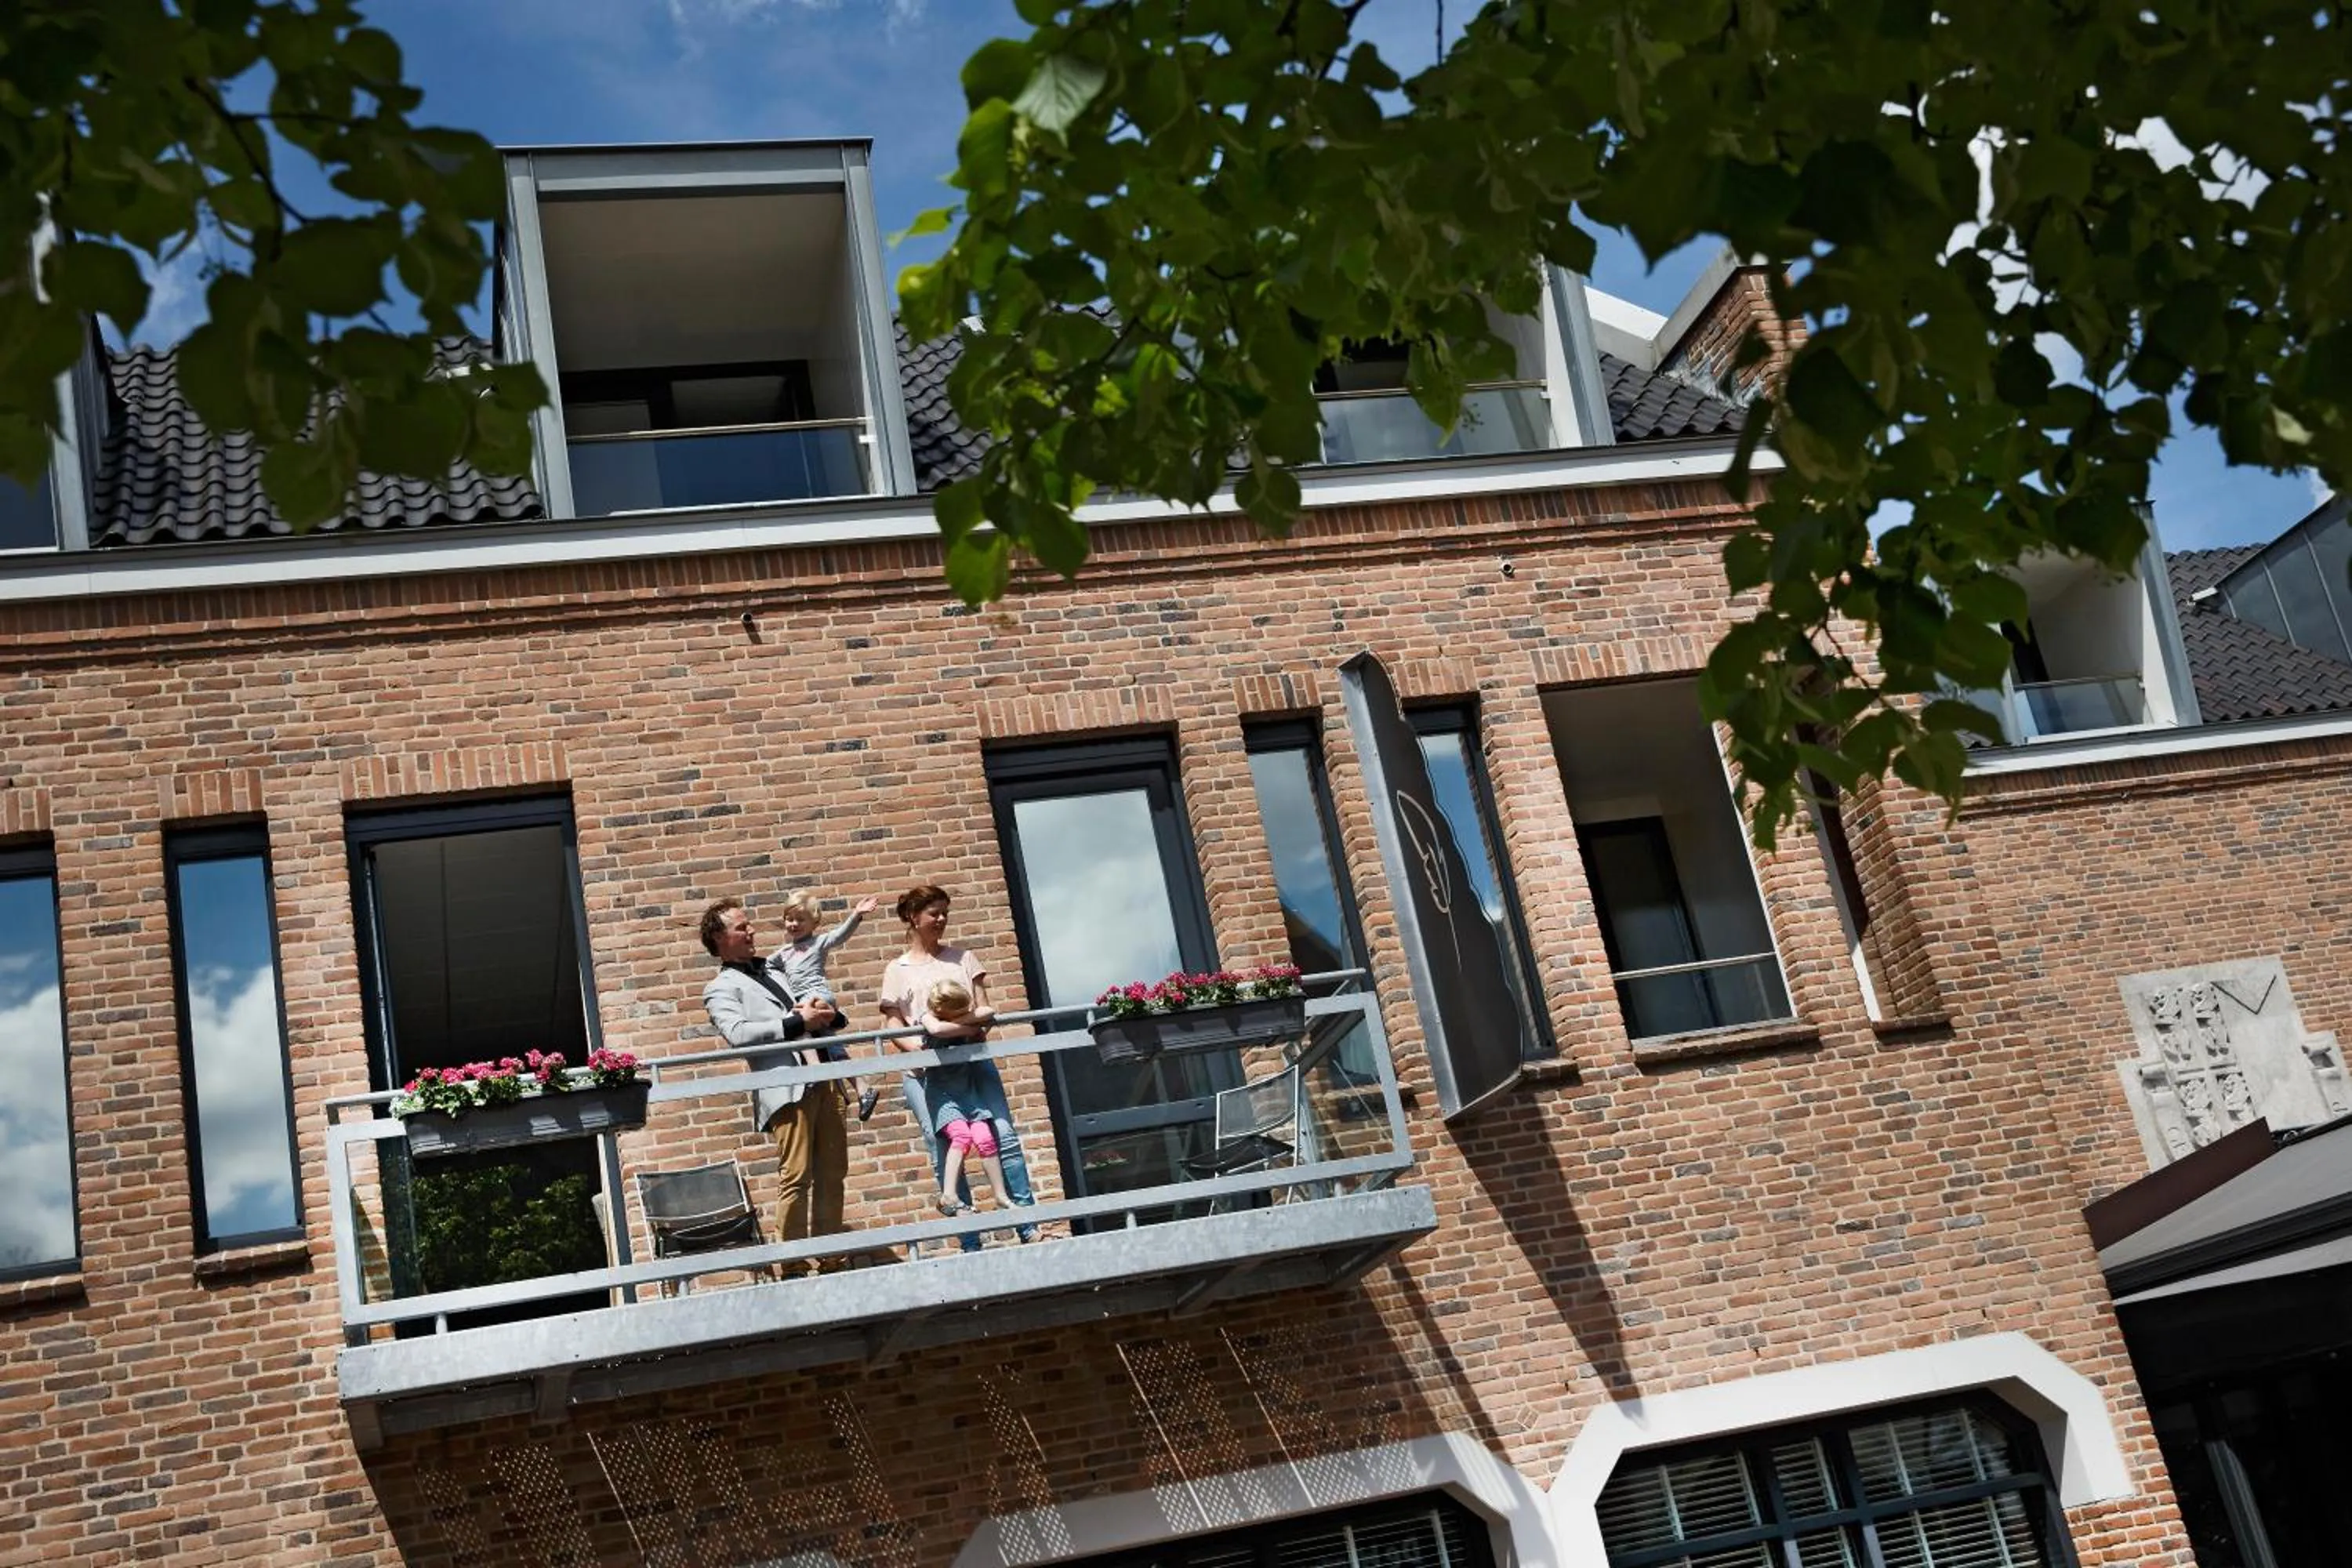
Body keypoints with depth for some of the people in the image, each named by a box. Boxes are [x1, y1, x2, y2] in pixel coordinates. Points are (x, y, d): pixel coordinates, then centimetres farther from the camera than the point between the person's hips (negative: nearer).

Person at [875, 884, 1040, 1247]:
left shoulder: (962, 958, 17)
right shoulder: (898, 970, 11)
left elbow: (985, 1009, 11)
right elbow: (895, 1027, 4)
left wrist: (978, 1024, -12)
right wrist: (919, 1049, -15)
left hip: (972, 1058, 2)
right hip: (925, 1069, -2)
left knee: (1004, 1137, -10)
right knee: (944, 1151, -8)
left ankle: (1028, 1227, -7)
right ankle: (970, 1244, -3)